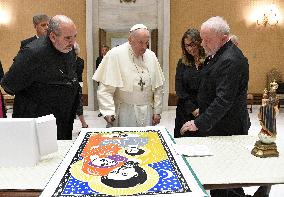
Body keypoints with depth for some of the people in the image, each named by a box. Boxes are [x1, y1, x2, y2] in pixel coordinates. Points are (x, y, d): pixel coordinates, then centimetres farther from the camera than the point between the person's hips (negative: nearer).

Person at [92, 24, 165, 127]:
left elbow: (158, 87, 10)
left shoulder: (151, 56, 5)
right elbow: (105, 89, -11)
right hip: (124, 113, -4)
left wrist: (157, 111, 8)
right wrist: (109, 112, -18)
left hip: (147, 113, 4)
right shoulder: (115, 55, -8)